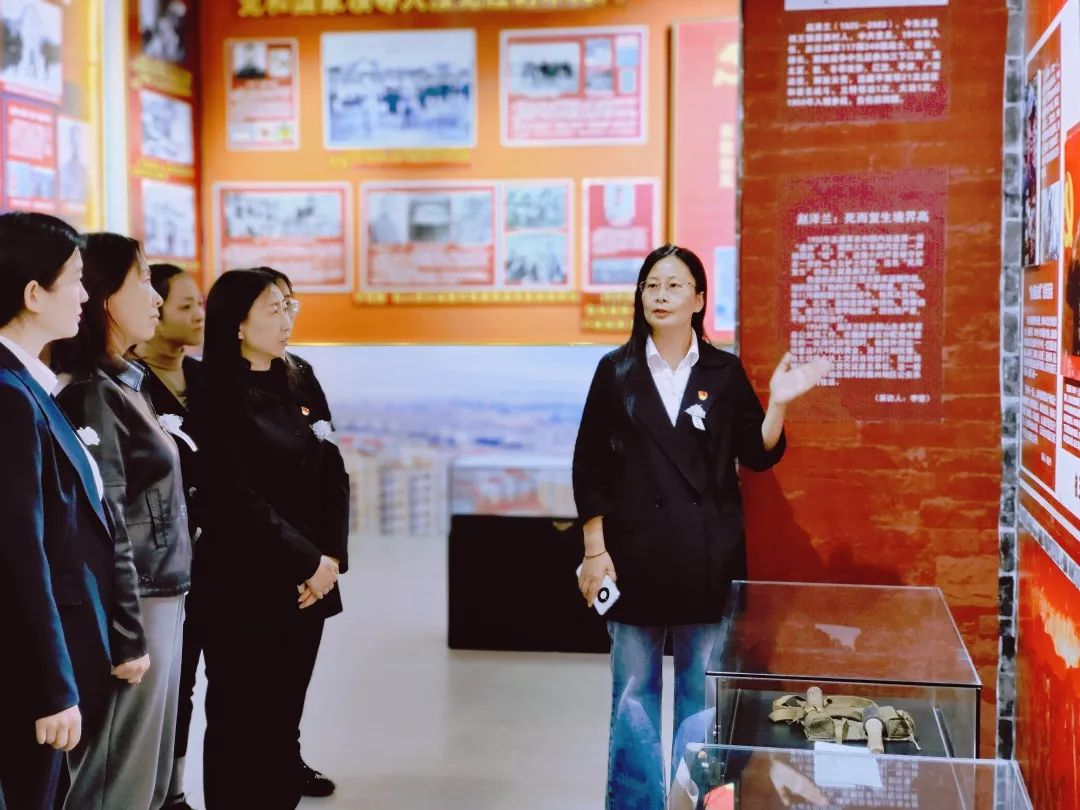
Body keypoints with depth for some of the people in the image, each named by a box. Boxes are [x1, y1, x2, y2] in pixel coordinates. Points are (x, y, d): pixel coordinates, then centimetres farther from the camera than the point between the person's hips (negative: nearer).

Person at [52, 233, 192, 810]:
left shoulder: (126, 383, 13)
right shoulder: (92, 393, -15)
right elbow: (105, 529, -18)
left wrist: (162, 611, 16)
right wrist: (127, 635, -17)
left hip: (161, 597, 9)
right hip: (135, 606, -9)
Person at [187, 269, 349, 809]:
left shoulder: (296, 390, 12)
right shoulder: (215, 397, -8)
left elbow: (332, 478, 9)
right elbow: (235, 499, -16)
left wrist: (332, 556, -6)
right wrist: (308, 563, -14)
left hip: (306, 585, 6)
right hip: (244, 588, -6)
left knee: (283, 720, 13)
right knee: (239, 722, 4)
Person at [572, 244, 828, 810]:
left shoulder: (725, 372, 4)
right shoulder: (615, 371, 2)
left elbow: (759, 455, 3)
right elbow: (590, 467, 2)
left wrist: (778, 403, -15)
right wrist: (595, 551, -3)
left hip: (706, 557, 0)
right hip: (634, 553, 0)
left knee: (701, 693, 7)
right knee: (633, 693, 7)